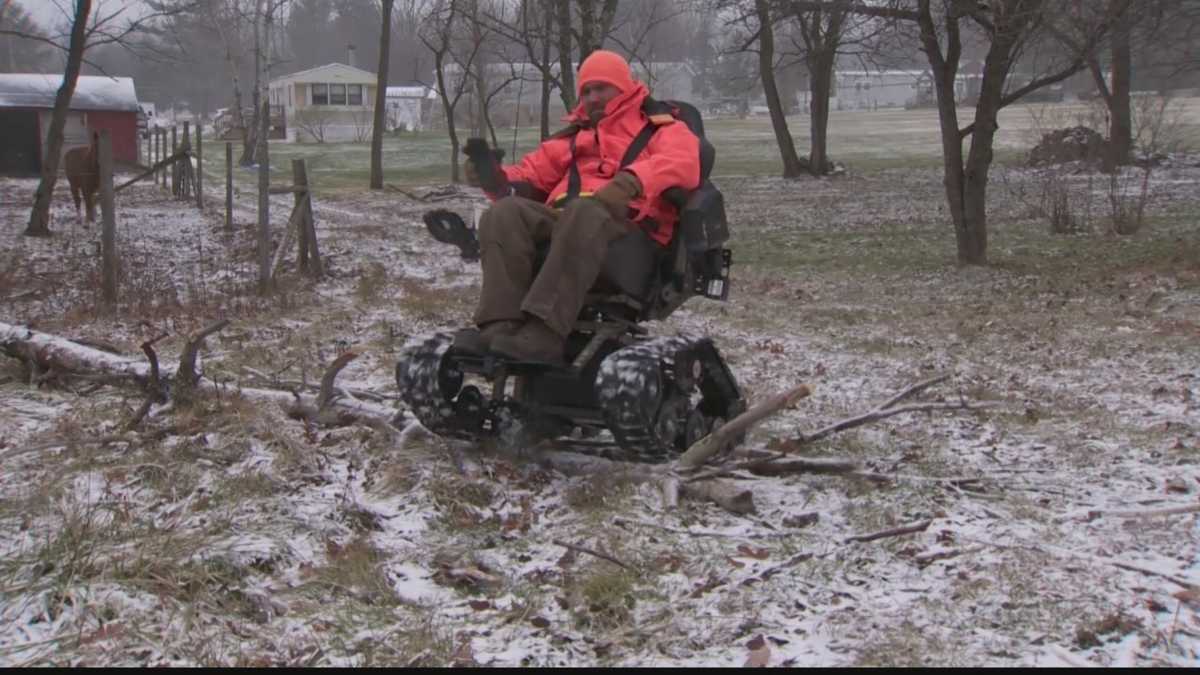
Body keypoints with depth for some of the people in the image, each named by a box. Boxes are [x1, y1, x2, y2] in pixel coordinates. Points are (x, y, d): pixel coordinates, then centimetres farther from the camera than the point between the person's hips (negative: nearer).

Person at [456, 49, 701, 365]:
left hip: (627, 227, -5)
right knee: (505, 212, -24)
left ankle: (544, 333, -52)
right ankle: (500, 327, -40)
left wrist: (632, 179, -26)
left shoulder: (663, 129, 18)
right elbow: (532, 173, 26)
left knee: (584, 212, -38)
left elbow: (682, 163, -5)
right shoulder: (573, 138, 35)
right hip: (561, 220, 5)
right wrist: (497, 178, 2)